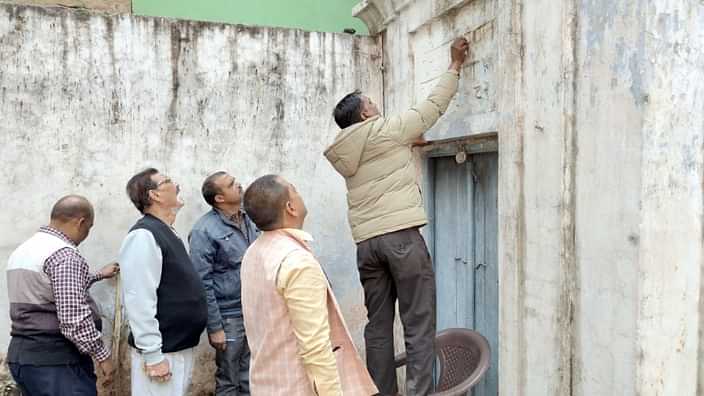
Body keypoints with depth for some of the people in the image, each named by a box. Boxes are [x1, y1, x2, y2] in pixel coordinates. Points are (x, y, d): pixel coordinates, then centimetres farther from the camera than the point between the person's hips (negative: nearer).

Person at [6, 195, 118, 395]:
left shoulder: (22, 250, 12)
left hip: (21, 354, 10)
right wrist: (102, 355, -14)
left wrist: (98, 275, 33)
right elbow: (73, 318, -25)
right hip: (55, 359, -9)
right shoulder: (65, 254, -18)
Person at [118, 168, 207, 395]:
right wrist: (153, 355, -22)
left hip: (181, 346, 9)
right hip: (162, 351, -9)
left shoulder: (167, 233, 11)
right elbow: (139, 301, -23)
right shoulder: (144, 235, -18)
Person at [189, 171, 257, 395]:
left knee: (251, 378, 18)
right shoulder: (205, 231, -14)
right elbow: (202, 283, -14)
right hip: (229, 316, -5)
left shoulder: (249, 219, 5)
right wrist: (214, 327, -14)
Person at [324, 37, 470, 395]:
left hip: (366, 242, 7)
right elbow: (432, 106, 10)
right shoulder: (386, 131, 1)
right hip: (401, 235, -6)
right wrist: (455, 65, 20)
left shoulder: (345, 154, 17)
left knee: (378, 325, 11)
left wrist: (408, 143, 36)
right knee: (419, 325, -2)